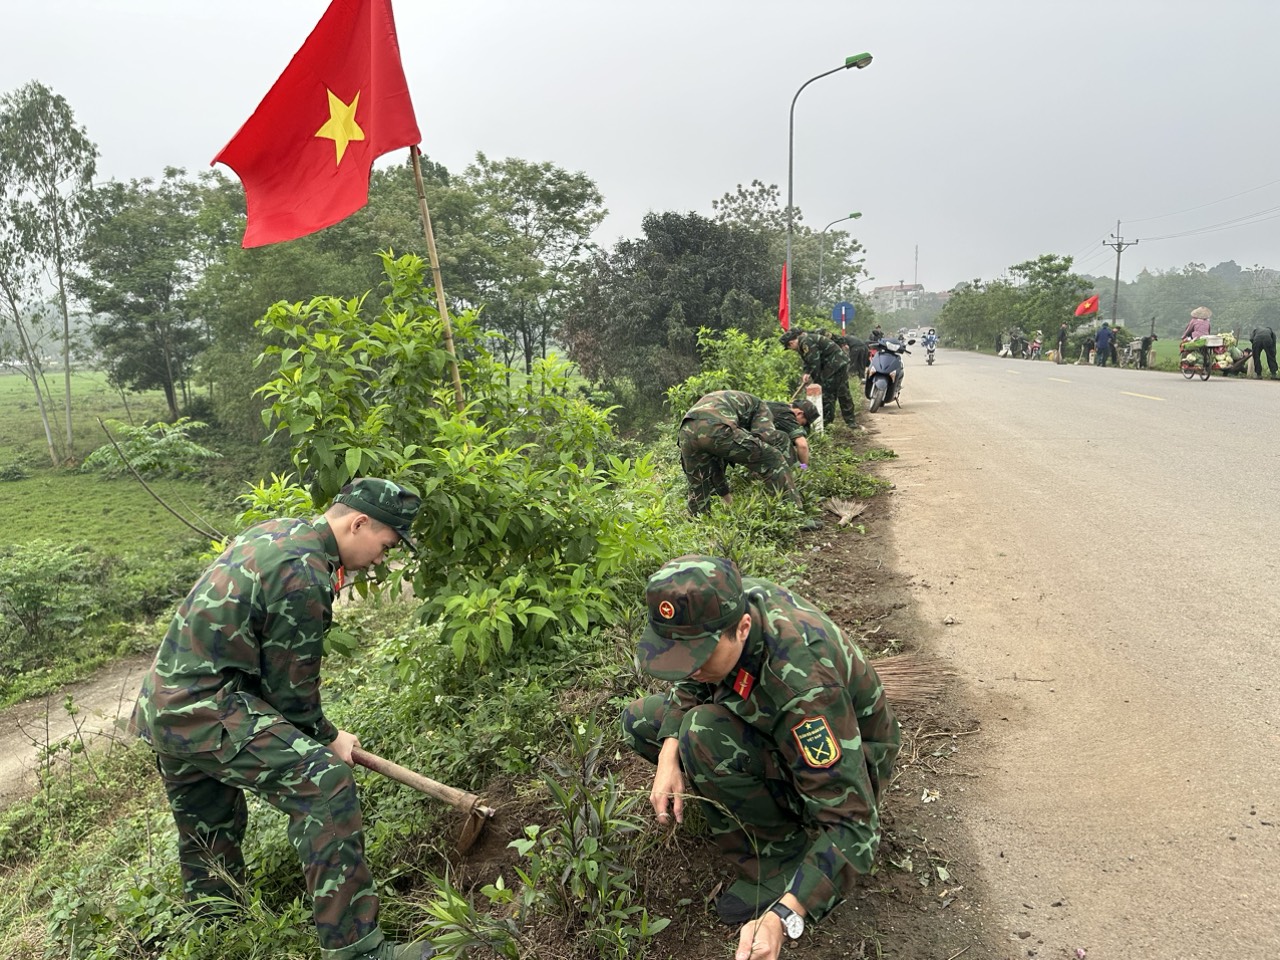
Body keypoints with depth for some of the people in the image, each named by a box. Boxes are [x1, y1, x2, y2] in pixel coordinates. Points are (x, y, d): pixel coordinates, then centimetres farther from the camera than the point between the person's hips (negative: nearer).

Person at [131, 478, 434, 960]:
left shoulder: (272, 532, 10)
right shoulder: (305, 577, -20)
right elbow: (291, 686, -12)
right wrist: (326, 738, 4)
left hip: (163, 704, 10)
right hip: (207, 711, -10)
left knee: (210, 834, 25)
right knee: (324, 783, -18)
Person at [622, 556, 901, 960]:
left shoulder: (805, 682, -41)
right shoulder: (727, 602, -20)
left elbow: (852, 823, -37)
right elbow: (690, 685, 0)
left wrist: (782, 918, -46)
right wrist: (669, 754, -16)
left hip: (847, 766, -7)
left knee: (705, 734, -33)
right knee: (640, 721, 5)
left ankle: (783, 861, -12)